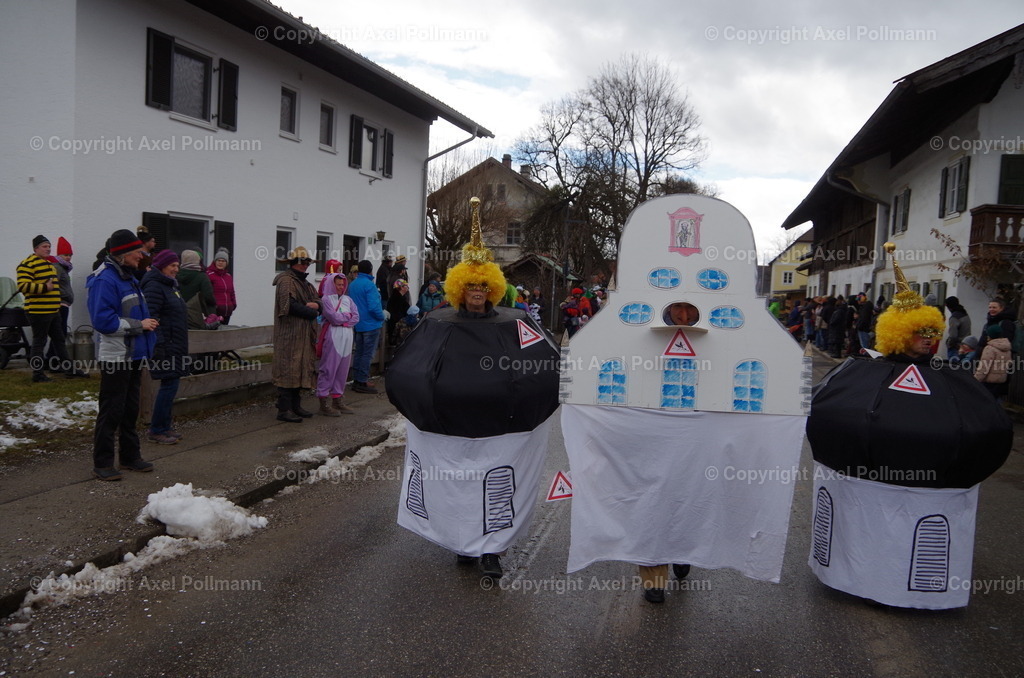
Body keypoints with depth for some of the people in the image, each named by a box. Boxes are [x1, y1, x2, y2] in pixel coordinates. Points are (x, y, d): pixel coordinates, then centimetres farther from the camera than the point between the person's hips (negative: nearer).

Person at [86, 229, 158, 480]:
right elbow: (103, 320, -24)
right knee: (111, 412, -2)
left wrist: (147, 323, 7)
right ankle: (102, 463, 8)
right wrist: (138, 325, -19)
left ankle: (130, 456, 27)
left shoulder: (129, 277, 13)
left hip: (133, 354, 9)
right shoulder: (105, 280, -17)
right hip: (115, 357, -9)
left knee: (131, 409, 17)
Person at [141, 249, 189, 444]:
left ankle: (165, 425, 21)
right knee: (169, 385, -8)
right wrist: (158, 345, -25)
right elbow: (151, 317, -21)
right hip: (165, 346, -10)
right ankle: (157, 430, 1)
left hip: (175, 346, 10)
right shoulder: (154, 286, -12)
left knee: (170, 384, 12)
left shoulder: (170, 285, 19)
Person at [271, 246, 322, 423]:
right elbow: (289, 305, -20)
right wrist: (311, 311, -9)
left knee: (301, 369, 11)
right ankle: (284, 410, -6)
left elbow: (319, 302, 17)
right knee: (288, 370, -9)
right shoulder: (286, 280, -8)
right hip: (290, 334, -9)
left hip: (304, 335, 9)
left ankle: (295, 406, 19)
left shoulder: (304, 282, 22)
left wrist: (315, 305, -8)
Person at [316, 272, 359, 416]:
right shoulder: (326, 299, -4)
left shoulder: (347, 299, 15)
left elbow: (356, 317, 6)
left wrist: (342, 320, -8)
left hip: (346, 338, 7)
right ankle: (324, 403, 2)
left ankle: (337, 401, 18)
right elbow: (334, 317, -15)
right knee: (328, 370, -4)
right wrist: (348, 315, 0)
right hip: (332, 338, -6)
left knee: (342, 370, 9)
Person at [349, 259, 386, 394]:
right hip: (370, 324, -8)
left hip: (357, 324, 8)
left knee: (358, 352, 14)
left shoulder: (352, 285, 8)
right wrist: (382, 317, -9)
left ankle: (357, 380, 20)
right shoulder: (369, 284, -18)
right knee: (367, 354, -3)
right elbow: (374, 306, -23)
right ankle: (362, 382, -2)